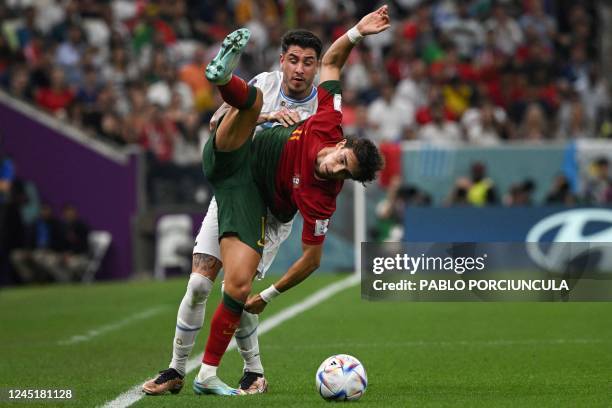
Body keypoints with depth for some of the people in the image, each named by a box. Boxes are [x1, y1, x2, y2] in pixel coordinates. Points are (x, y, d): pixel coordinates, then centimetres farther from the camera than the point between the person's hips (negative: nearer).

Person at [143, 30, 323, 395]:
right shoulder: (265, 83, -3)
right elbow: (218, 121, -15)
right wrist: (266, 115, -29)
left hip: (273, 211, -2)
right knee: (199, 283, -7)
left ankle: (254, 373, 3)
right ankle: (177, 370, 6)